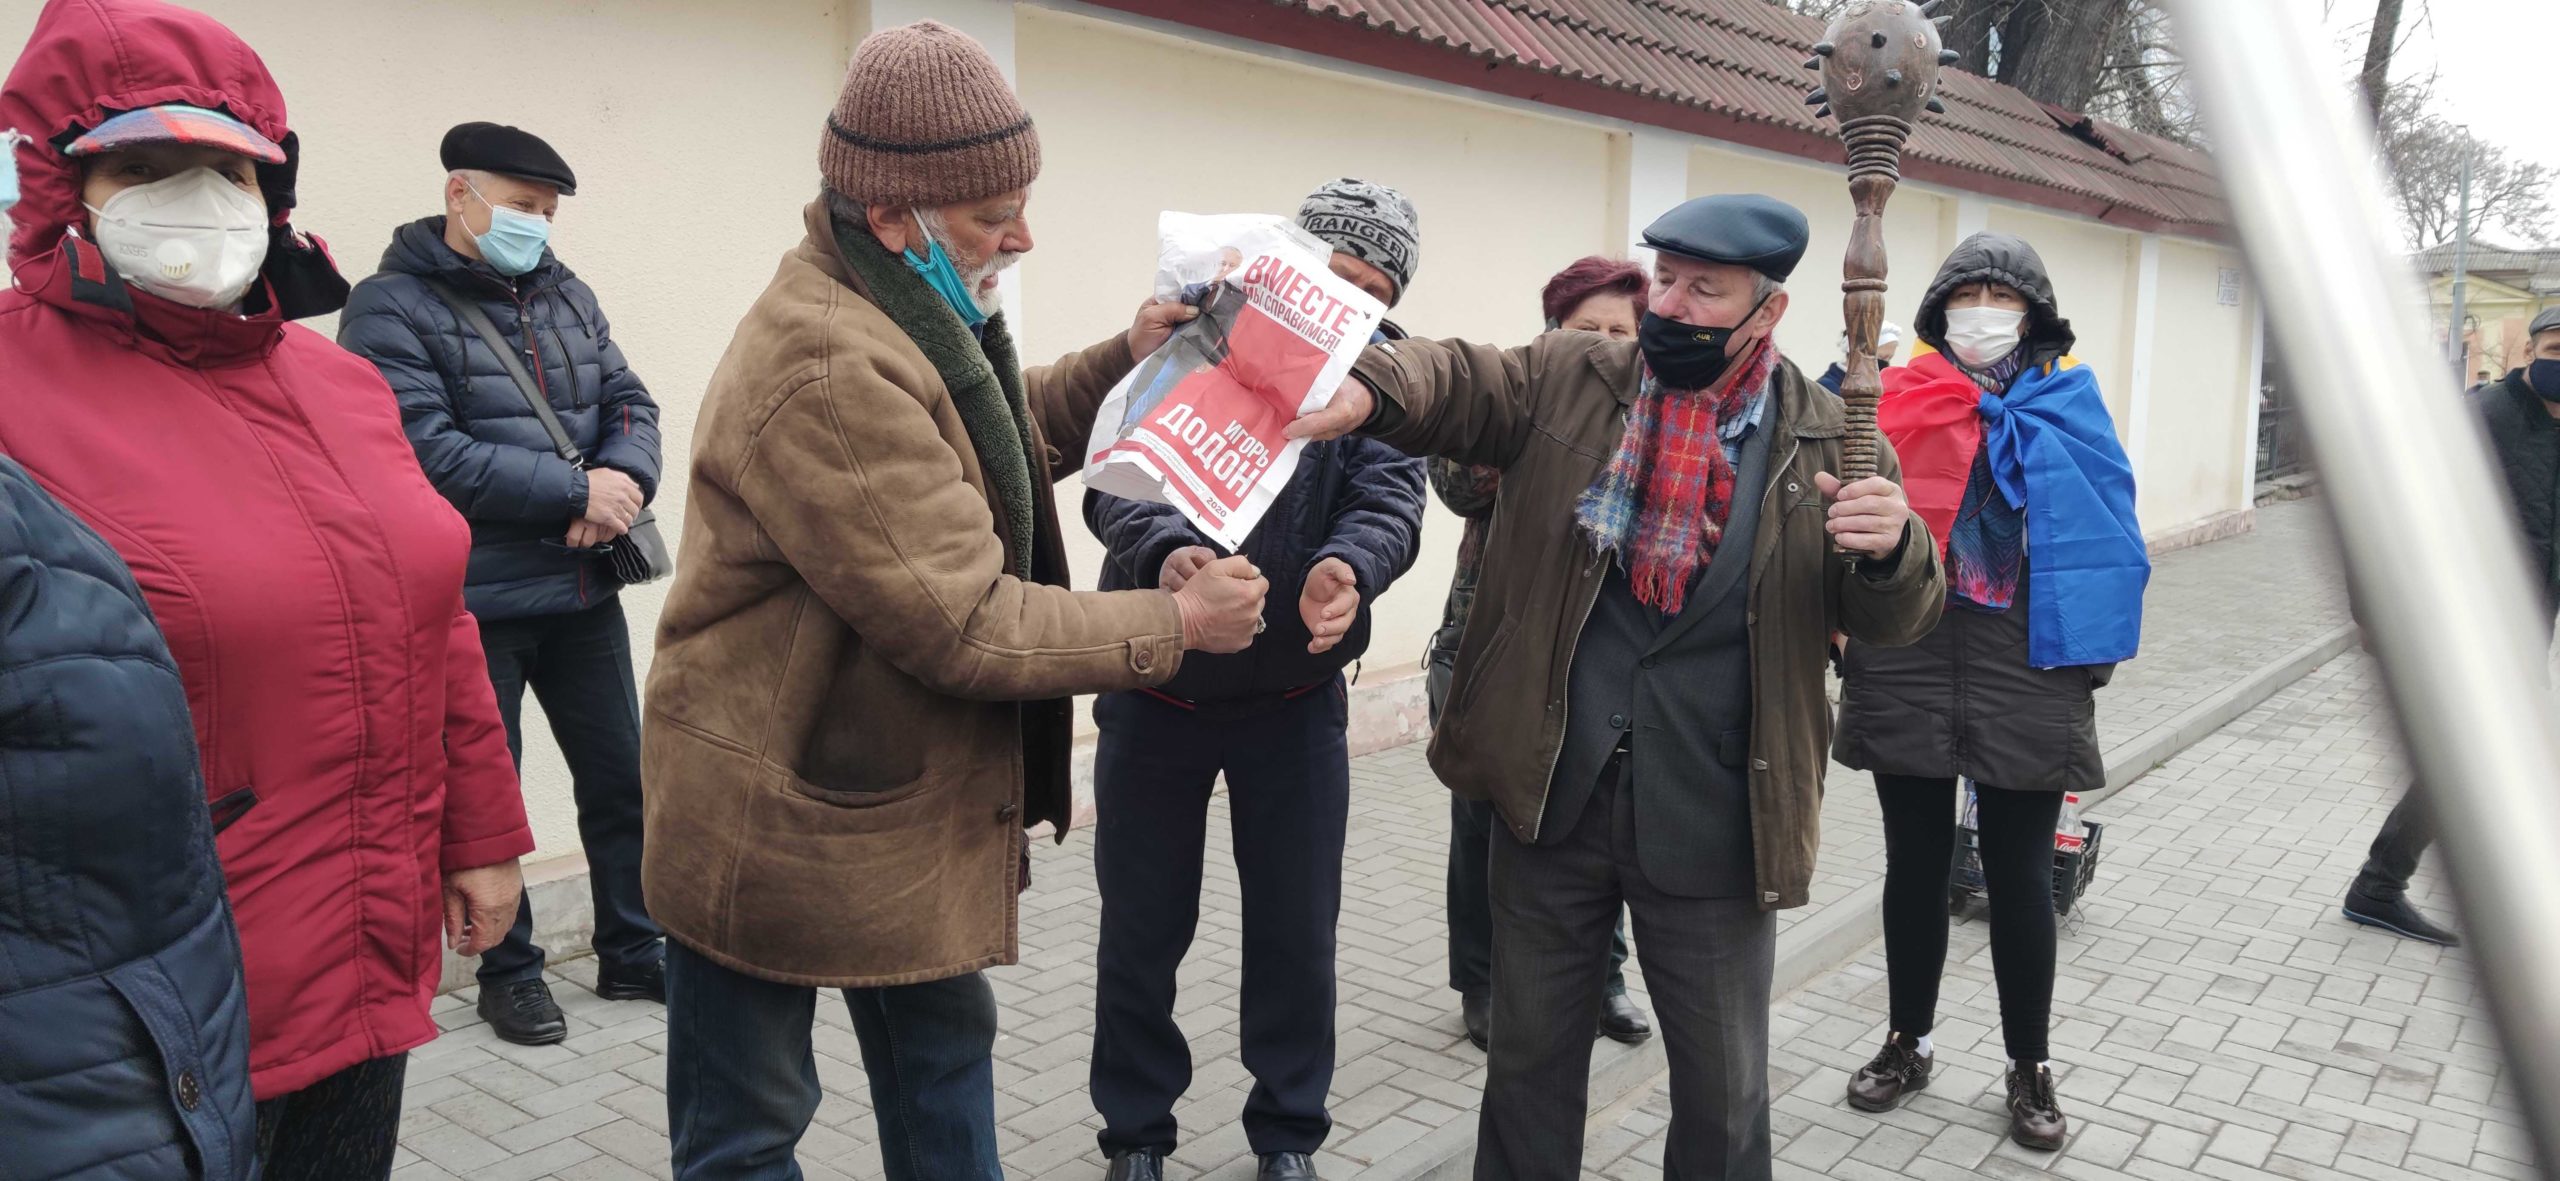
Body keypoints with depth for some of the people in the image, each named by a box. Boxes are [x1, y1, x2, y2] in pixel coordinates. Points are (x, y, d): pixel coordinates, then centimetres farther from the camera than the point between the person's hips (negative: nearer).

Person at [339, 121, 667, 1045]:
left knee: (620, 776, 13)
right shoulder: (392, 309, -10)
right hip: (471, 607, -6)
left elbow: (629, 402, 8)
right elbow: (429, 452, -21)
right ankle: (508, 972, 25)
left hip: (583, 591, 6)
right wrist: (577, 490, -21)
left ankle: (631, 952, 28)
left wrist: (626, 480, -14)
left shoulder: (566, 293, 11)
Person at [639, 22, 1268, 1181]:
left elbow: (989, 449, 20)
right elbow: (962, 622, -29)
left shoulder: (913, 313, 5)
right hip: (776, 819, -10)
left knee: (944, 1047, 23)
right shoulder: (828, 373, -30)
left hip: (904, 797, 10)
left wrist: (1124, 359, 5)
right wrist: (1175, 623, -18)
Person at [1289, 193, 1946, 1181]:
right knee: (1531, 1054, 18)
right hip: (1551, 796, 1)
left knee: (1723, 1081, 14)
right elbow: (1457, 381, -13)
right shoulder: (1566, 381, 0)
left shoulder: (1828, 441, -2)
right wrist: (1366, 387, -36)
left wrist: (1891, 547, -26)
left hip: (1712, 825, -1)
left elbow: (1897, 617, -2)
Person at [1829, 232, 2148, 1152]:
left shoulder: (2067, 406, 3)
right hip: (1907, 672, 1)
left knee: (2019, 873, 8)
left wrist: (2091, 658, -6)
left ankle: (2029, 1069, 24)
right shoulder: (1896, 399, 2)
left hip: (2026, 681, -1)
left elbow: (2105, 536, 1)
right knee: (1915, 863, 12)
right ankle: (1909, 1042, 30)